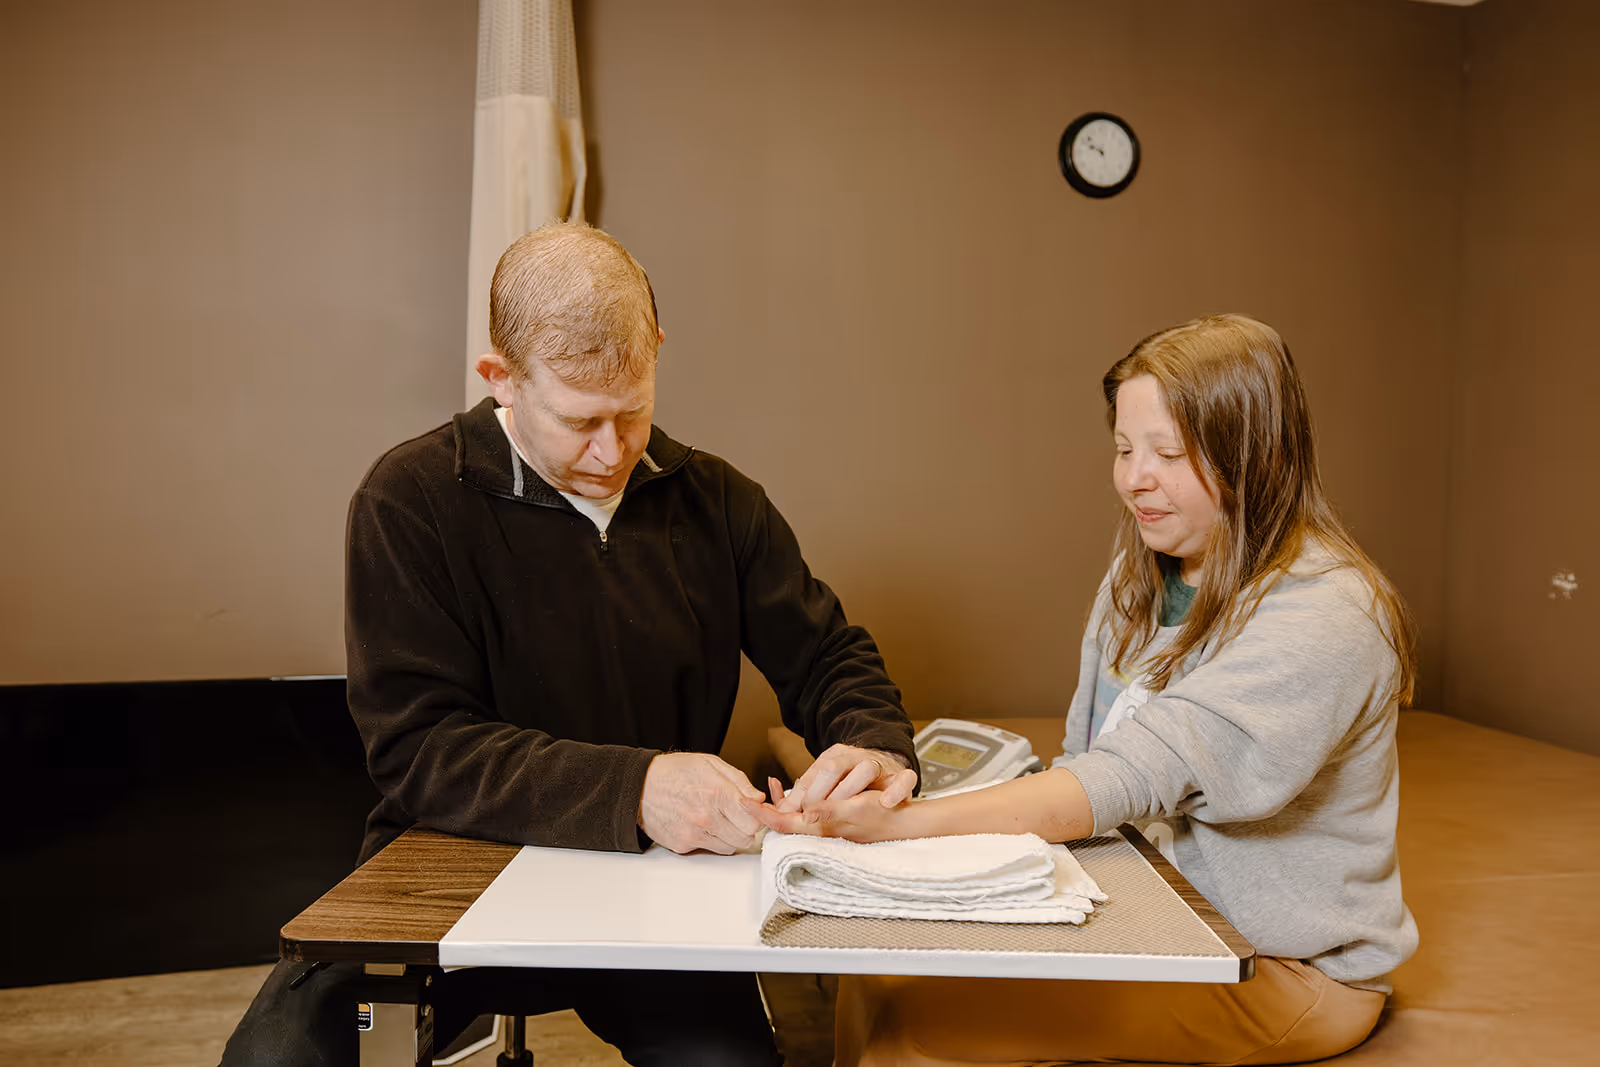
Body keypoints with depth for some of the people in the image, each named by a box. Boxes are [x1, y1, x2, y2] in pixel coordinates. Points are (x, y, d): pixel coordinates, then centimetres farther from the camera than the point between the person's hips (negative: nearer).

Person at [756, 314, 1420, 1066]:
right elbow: (1084, 761, 6)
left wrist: (900, 824, -38)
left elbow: (1133, 779, -31)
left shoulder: (1322, 620, -21)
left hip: (1288, 967, -7)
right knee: (874, 971, -10)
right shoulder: (1139, 578, 7)